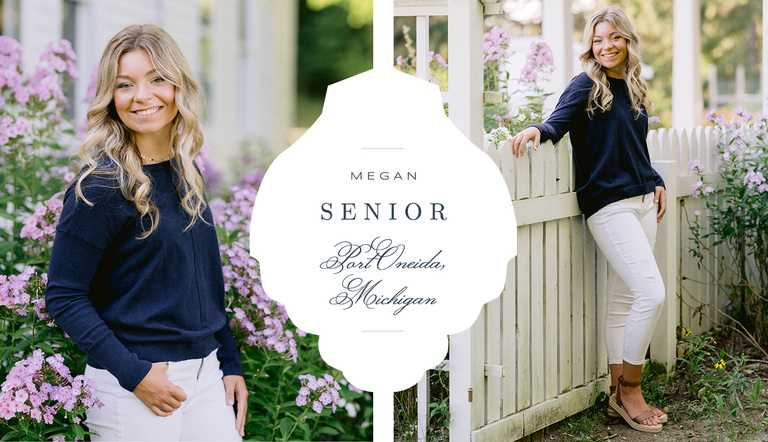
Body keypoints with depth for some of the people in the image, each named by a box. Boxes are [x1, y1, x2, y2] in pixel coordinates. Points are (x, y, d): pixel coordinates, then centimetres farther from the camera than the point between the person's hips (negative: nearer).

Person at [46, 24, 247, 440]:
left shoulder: (185, 174, 8)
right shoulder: (101, 185, -13)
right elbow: (64, 297, -13)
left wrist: (230, 364, 12)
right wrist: (133, 373, -19)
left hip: (205, 374, 6)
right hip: (132, 388, -6)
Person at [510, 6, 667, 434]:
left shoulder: (635, 90, 16)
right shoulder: (586, 86, -3)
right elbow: (558, 123, -14)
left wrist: (656, 183, 13)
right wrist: (537, 129, -35)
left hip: (642, 201, 7)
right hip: (608, 204, -7)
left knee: (624, 300, 9)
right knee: (652, 293, -14)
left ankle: (620, 392, 15)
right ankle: (629, 389, 0)